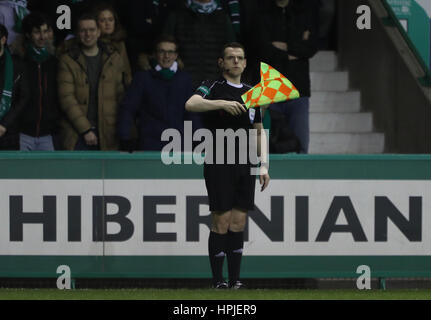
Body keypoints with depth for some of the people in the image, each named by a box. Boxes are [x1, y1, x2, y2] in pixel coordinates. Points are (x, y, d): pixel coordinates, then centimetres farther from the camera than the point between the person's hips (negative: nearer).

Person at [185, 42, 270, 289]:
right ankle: (218, 280, -2)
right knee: (222, 223, -7)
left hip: (245, 166, 5)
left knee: (238, 223, 4)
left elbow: (259, 130, 21)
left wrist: (264, 166, 13)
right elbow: (191, 104, -20)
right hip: (218, 165, -5)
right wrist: (222, 103, -32)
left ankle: (235, 279, 6)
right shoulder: (214, 87, 0)